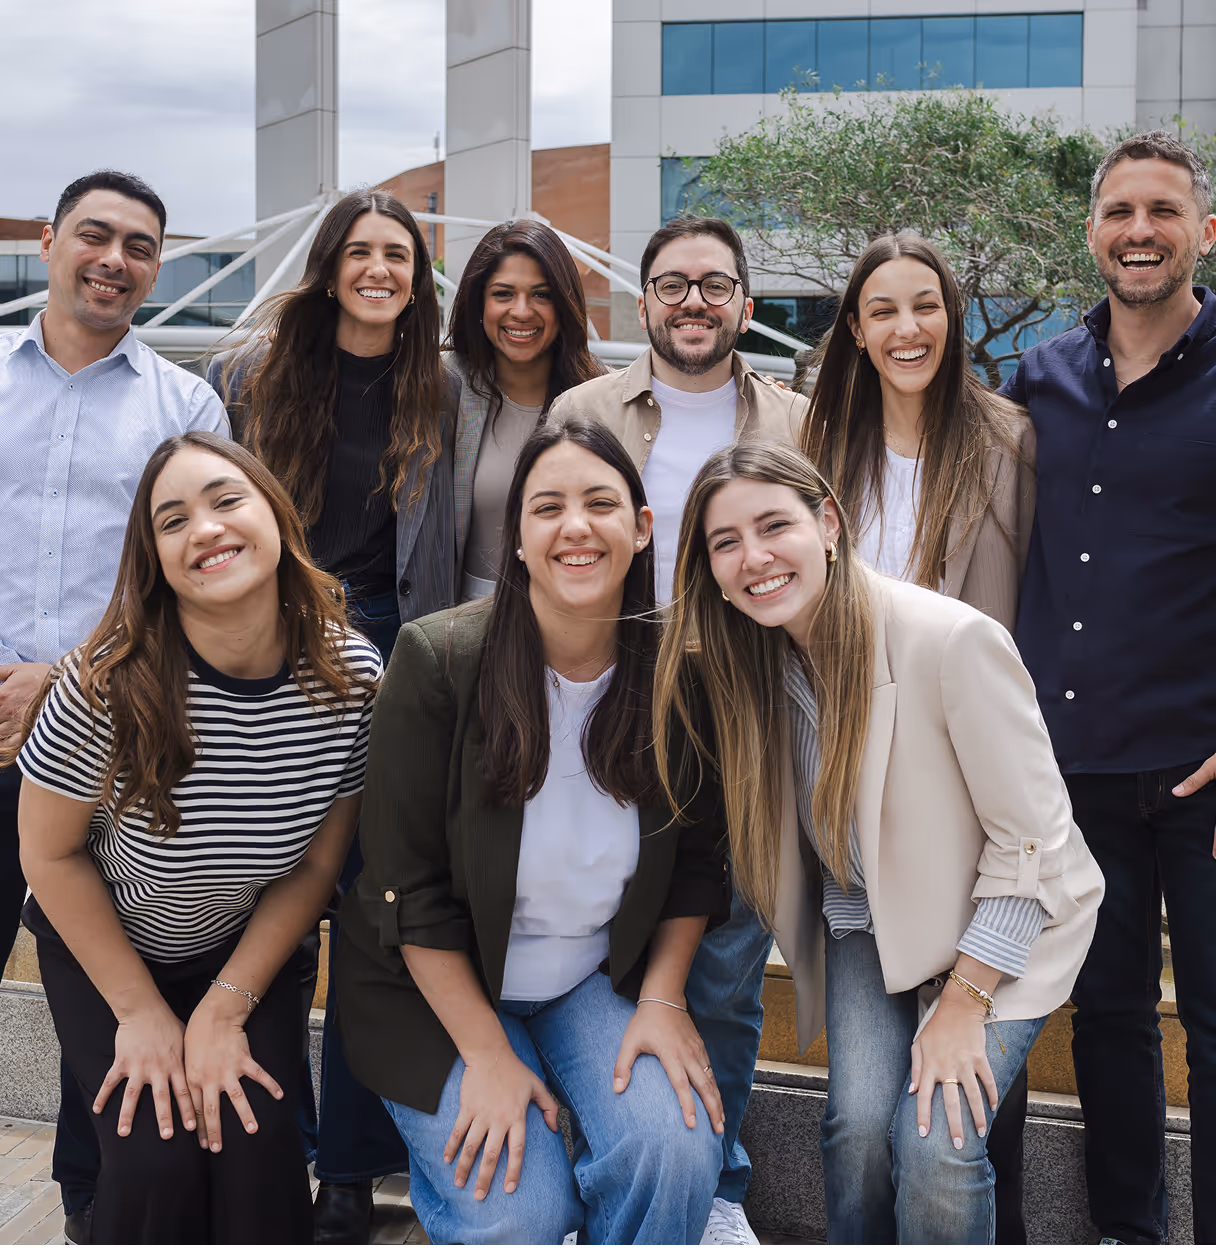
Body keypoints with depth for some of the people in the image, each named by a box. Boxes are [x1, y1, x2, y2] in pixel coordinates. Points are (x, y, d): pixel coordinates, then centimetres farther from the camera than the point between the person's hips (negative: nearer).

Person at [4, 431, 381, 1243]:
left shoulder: (350, 678, -20)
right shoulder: (110, 683, -28)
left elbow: (316, 864, -8)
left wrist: (225, 1010, -11)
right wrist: (140, 1011, -9)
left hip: (247, 951, 2)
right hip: (100, 947, -2)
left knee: (256, 1141, -18)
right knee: (157, 1154, -19)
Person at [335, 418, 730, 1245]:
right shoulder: (439, 659, -19)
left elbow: (696, 856, 4)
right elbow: (408, 886, -15)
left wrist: (663, 997, -6)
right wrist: (484, 1054, -15)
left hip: (603, 977, 3)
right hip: (441, 984, -2)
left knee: (676, 1156, -21)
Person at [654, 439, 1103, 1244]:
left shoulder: (954, 640, -28)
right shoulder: (747, 658, -8)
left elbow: (1031, 842, -21)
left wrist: (962, 1003, -18)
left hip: (1000, 930, -4)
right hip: (866, 926, 4)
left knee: (936, 1145, -20)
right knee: (859, 1124, -16)